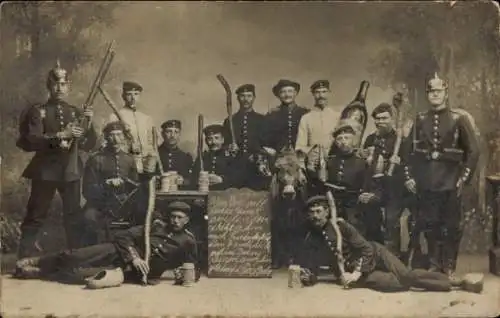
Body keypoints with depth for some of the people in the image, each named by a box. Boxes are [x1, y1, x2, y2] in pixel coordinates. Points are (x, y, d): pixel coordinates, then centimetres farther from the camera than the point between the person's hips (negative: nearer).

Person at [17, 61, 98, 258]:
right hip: (45, 170, -3)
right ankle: (24, 260, 6)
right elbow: (30, 142, -13)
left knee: (74, 216, 5)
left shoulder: (76, 112, 10)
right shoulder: (37, 112, 0)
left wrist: (89, 123, -10)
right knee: (35, 217, 0)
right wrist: (60, 135, -22)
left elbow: (88, 145, 7)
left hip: (71, 171, 3)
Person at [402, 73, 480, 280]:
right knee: (429, 225, 7)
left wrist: (464, 178, -6)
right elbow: (409, 150, 10)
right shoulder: (420, 119, 6)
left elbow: (473, 150, -2)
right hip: (425, 183, 2)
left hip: (450, 183, -2)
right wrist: (409, 176, 4)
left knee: (452, 226, 4)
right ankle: (434, 265, 22)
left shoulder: (459, 118, -2)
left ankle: (449, 267, 16)